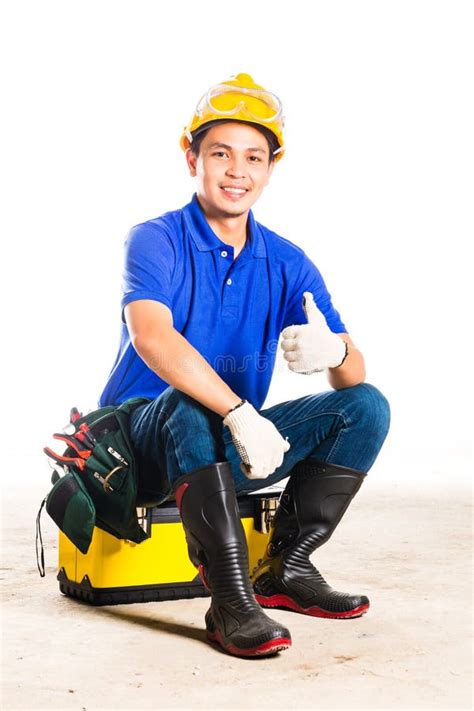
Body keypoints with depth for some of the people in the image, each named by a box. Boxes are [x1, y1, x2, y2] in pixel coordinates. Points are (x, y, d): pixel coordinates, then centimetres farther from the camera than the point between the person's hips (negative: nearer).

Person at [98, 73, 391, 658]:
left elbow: (355, 372, -6)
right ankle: (231, 602, -31)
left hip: (234, 447, 5)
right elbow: (151, 337, -31)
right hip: (144, 442, -5)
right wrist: (239, 413, -42)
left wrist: (333, 351, -32)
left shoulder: (287, 263, 3)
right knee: (188, 406, -38)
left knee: (366, 406, -10)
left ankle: (285, 569, -9)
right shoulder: (155, 241, -10)